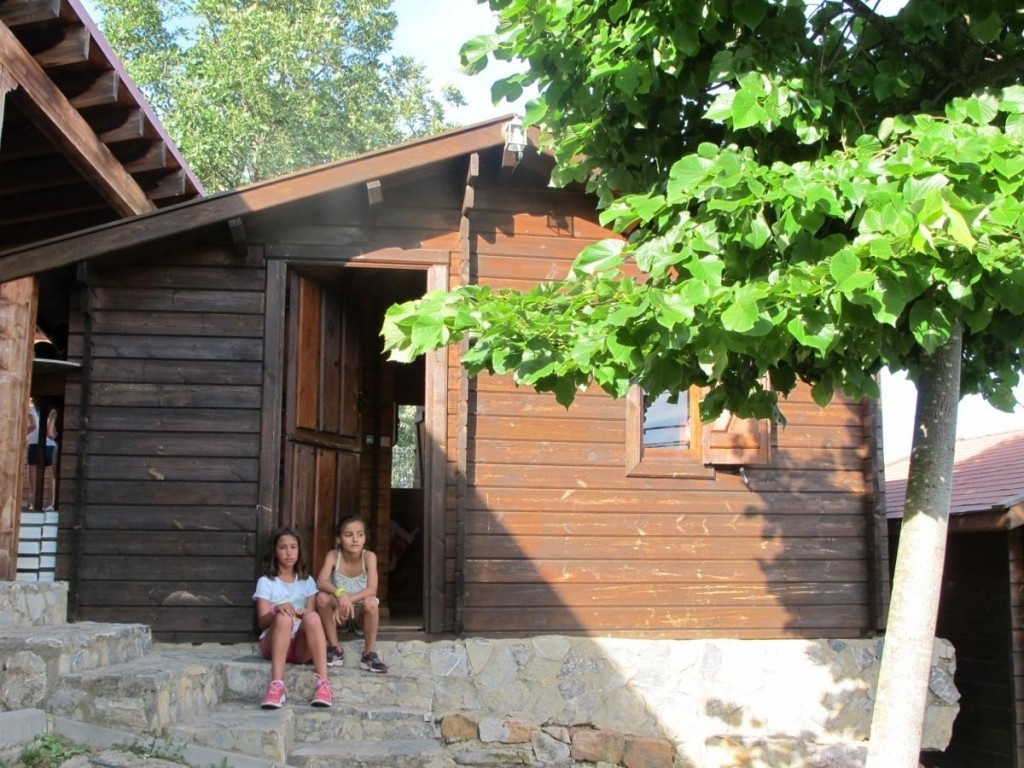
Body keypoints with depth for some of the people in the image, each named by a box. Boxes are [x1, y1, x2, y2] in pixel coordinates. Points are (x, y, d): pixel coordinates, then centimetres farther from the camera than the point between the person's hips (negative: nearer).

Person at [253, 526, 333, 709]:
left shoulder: (307, 581, 17)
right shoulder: (265, 582, 8)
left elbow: (311, 612, 6)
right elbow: (262, 622, -2)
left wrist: (303, 614, -19)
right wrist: (276, 610, -24)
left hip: (301, 645, 2)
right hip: (272, 643, -2)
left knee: (312, 617, -32)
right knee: (283, 617, -35)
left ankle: (323, 684, -45)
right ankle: (277, 685, -47)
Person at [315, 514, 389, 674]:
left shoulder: (369, 556, -15)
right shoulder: (333, 556, -13)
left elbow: (372, 590, -26)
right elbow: (320, 582, -27)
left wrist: (349, 599, -39)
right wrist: (340, 593, -46)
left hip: (361, 613, -1)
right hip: (339, 612, 1)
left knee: (371, 602, -34)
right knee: (322, 597, -28)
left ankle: (369, 653, -18)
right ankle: (335, 648, -13)